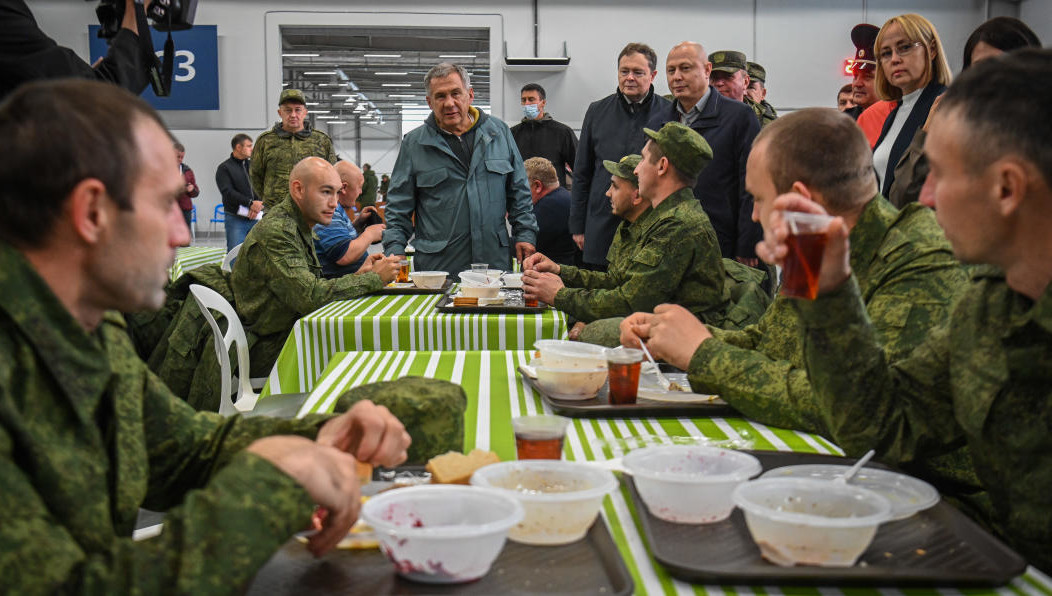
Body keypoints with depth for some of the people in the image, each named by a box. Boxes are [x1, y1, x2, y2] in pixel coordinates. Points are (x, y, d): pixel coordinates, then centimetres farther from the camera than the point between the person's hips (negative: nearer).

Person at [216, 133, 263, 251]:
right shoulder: (224, 168, 1)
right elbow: (228, 192, -11)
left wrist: (258, 205, -11)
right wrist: (250, 203, -19)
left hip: (256, 217, 4)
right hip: (235, 218, -4)